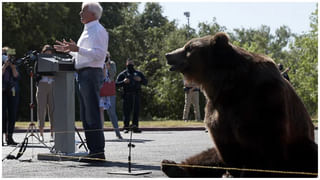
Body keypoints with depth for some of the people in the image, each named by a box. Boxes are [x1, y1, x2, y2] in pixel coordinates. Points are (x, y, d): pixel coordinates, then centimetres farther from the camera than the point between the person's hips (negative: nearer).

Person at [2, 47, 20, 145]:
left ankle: (9, 137, 6)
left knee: (13, 114, 1)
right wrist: (5, 65, -12)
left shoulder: (14, 66, 16)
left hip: (13, 92, 4)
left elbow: (17, 77, 2)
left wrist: (12, 66, -5)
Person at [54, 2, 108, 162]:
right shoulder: (87, 31, 22)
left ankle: (98, 152, -11)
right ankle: (93, 150, 15)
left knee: (93, 115, -12)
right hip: (83, 76, 11)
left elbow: (99, 54, -21)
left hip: (91, 74, -11)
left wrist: (77, 49, -24)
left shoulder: (98, 30, -10)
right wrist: (69, 50, 25)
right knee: (85, 116, 11)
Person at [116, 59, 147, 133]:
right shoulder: (123, 74, 9)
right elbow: (117, 84, 3)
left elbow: (145, 82, 13)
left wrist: (140, 80, -8)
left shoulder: (138, 73, 19)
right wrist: (123, 82, -15)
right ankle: (126, 127, -2)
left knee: (136, 111, -1)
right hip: (127, 95, -3)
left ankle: (135, 126, 3)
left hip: (137, 95, 3)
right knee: (127, 111, -6)